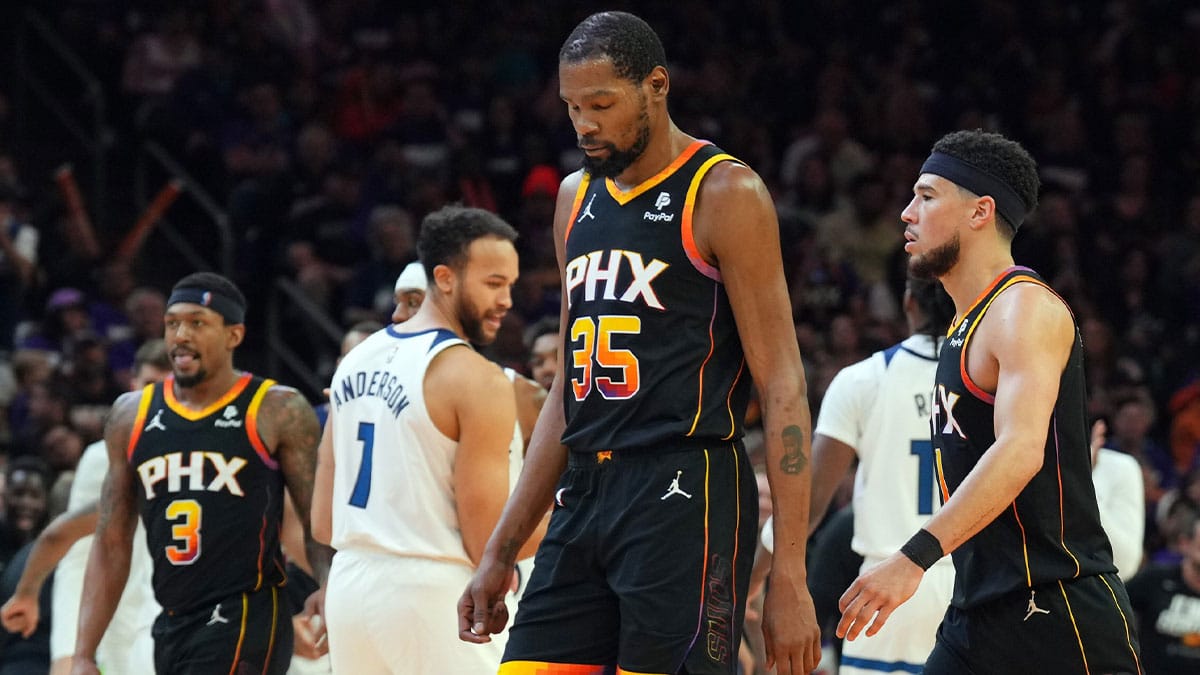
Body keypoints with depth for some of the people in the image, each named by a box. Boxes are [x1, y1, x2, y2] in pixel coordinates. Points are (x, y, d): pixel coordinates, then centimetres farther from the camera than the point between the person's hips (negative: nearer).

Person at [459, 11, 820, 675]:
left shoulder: (723, 193, -6)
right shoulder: (577, 199, 16)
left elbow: (782, 388, -10)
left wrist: (789, 576, -17)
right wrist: (499, 554, 18)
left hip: (685, 495, -7)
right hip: (585, 495, 7)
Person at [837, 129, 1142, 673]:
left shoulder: (1025, 308, -11)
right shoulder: (967, 324, 20)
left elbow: (1021, 452, -26)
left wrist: (915, 557, -34)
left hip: (1055, 611, -9)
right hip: (978, 610, 9)